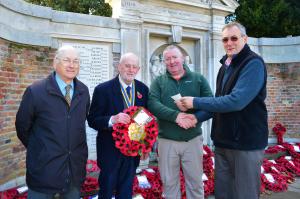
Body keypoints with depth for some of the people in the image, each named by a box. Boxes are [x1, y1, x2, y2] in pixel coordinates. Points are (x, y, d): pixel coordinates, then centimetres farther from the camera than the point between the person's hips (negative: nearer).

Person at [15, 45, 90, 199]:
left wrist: (73, 150, 11)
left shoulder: (83, 91, 0)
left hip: (76, 168, 4)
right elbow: (22, 127, -2)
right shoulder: (35, 91, -12)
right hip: (44, 169, -4)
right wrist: (38, 150, 7)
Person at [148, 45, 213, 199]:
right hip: (167, 140, 0)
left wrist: (197, 117, -20)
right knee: (169, 182, 14)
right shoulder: (158, 81, 5)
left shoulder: (198, 79, 5)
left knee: (195, 182, 13)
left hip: (193, 139, 0)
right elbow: (152, 103, -10)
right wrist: (175, 115, -23)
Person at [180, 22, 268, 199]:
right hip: (223, 141, 8)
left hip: (246, 143, -8)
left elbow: (236, 101, -27)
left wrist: (196, 102, -20)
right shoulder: (226, 65, 12)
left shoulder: (253, 63, -14)